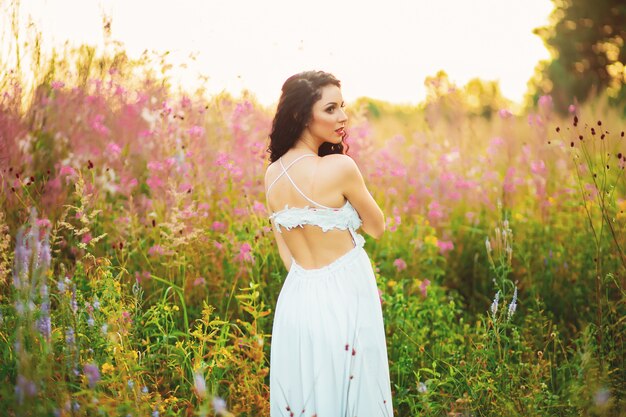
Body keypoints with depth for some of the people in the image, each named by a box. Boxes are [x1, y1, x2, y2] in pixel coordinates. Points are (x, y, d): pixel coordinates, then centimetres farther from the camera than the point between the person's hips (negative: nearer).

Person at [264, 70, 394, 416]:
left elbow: (285, 249, 9)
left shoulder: (272, 174, 2)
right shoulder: (339, 166, -18)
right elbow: (376, 228, -3)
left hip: (296, 297, 6)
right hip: (343, 300, -6)